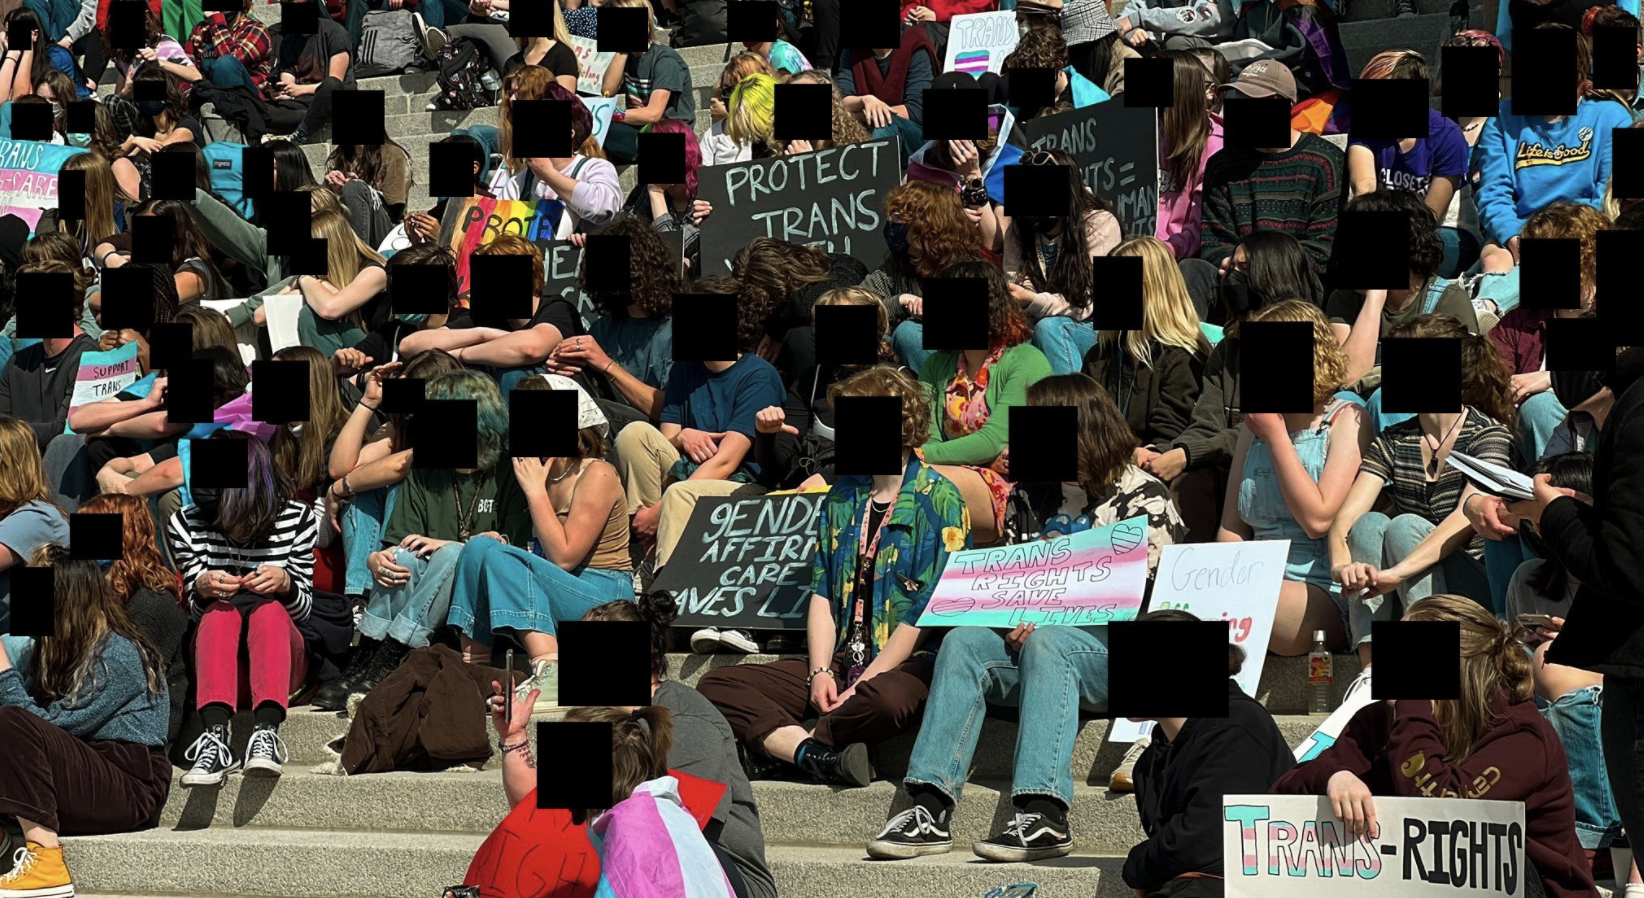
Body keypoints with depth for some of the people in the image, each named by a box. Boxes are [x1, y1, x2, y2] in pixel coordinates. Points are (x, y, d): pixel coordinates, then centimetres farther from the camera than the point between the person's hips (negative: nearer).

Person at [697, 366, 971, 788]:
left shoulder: (938, 499, -5)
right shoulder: (842, 496, 15)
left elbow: (931, 612, -11)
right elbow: (822, 594, 13)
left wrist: (862, 684, -15)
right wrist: (820, 672, -4)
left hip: (907, 662, -7)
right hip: (843, 659, 7)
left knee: (886, 699, -43)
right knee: (716, 686, -10)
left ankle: (791, 745, -19)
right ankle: (815, 756, -32)